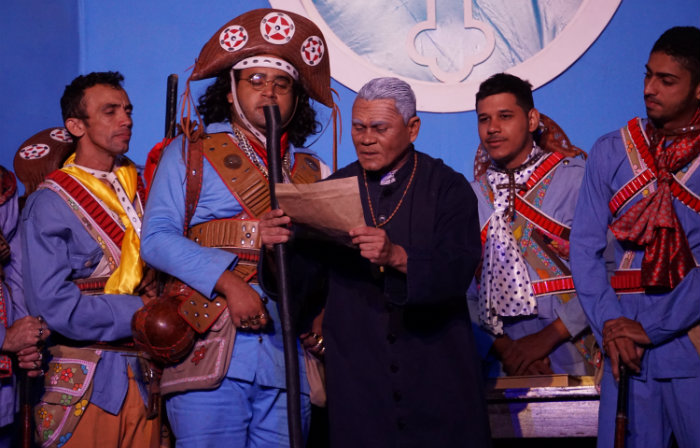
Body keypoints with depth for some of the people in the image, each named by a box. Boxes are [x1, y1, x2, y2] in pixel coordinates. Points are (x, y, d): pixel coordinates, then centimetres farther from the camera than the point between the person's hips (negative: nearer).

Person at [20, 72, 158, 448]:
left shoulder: (139, 188, 13)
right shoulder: (50, 203, -7)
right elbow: (54, 305, -16)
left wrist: (161, 291, -2)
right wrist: (139, 311, -12)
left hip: (144, 375, 5)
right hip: (84, 383, -5)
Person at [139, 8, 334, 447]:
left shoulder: (313, 173, 19)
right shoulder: (190, 153, 11)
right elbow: (157, 238, -2)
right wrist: (229, 283, -13)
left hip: (288, 357, 3)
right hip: (209, 349, -3)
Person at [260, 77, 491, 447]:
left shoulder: (448, 188, 0)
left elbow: (458, 274, -14)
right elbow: (300, 282, 2)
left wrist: (398, 257, -31)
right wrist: (280, 246, -19)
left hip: (438, 379, -1)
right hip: (358, 381, 1)